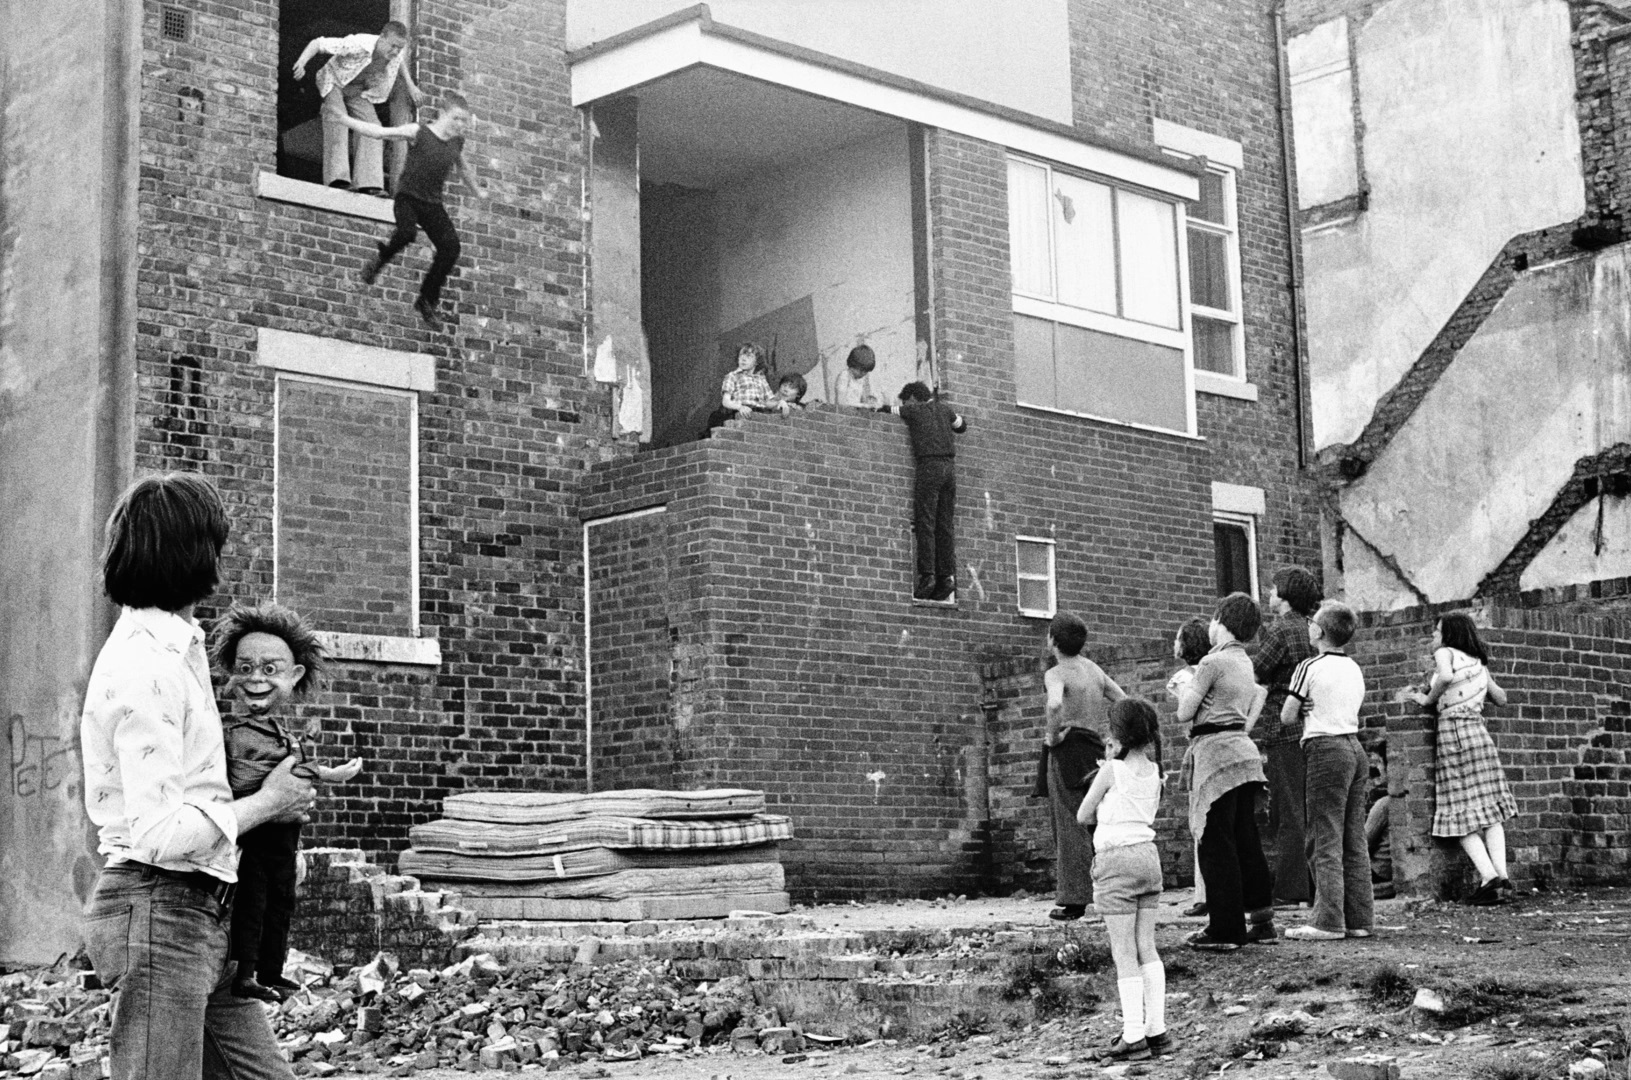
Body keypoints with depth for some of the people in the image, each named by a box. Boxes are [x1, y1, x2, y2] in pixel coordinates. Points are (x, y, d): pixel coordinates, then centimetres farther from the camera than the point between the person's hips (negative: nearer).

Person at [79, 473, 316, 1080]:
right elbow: (160, 835, -23)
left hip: (200, 915, 10)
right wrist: (266, 803, -10)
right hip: (157, 910, -10)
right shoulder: (147, 668, -18)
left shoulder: (173, 649, 14)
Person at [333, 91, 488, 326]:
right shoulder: (418, 133, -8)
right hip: (408, 197, -5)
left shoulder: (456, 142, 8)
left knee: (451, 246, -12)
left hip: (432, 203, 5)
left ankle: (427, 300, 1)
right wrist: (344, 119, -19)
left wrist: (477, 190, 43)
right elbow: (379, 132, -11)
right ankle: (379, 261, 0)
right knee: (407, 232, -33)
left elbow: (463, 168, 29)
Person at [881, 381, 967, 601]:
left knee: (925, 525, -8)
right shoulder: (943, 408, 19)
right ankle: (947, 577, -4)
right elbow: (962, 426, 34)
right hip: (950, 467, 5)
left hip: (929, 466, -5)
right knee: (945, 526, 3)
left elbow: (885, 410, 19)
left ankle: (927, 576, -18)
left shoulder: (913, 410, 5)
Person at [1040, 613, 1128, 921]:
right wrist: (1104, 731, 13)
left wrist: (1052, 735, -16)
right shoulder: (1094, 670, 14)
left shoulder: (1056, 674, -8)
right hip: (1096, 751, 7)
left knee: (1070, 827, -4)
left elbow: (1055, 703, -30)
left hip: (1067, 752, -7)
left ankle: (1073, 900, -4)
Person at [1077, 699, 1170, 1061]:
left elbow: (1083, 816, -2)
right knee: (1146, 950, 11)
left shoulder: (1112, 770, -9)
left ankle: (1133, 1037, -4)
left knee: (1124, 955, -4)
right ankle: (1157, 1030, 11)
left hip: (1116, 859, -6)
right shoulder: (1153, 771, 7)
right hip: (1148, 855, 6)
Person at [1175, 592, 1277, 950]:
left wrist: (1187, 686, 8)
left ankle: (1224, 930, -4)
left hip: (1216, 751, -9)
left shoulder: (1213, 662, -11)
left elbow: (1184, 713, -11)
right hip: (1244, 749, 9)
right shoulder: (1246, 663, 16)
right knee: (1246, 840, 12)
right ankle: (1261, 918, 13)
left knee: (1216, 844, -5)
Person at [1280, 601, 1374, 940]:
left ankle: (1329, 921, -9)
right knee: (1354, 841, 8)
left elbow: (1286, 718, -5)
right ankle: (1358, 919, 9)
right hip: (1356, 747, 7)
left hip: (1326, 750, -7)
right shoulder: (1355, 670, 15)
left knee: (1325, 841, -7)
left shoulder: (1310, 668, -7)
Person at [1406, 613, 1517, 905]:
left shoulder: (1445, 653, 0)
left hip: (1451, 730, -5)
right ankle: (1501, 873, -3)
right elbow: (1501, 697, 26)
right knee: (1490, 807, 8)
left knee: (1460, 813, -3)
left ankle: (1488, 875, -16)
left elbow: (1445, 676, -22)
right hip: (1478, 730, 5)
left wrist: (1427, 699, -6)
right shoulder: (1479, 662, 18)